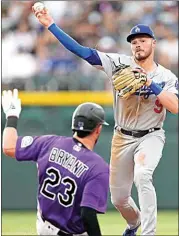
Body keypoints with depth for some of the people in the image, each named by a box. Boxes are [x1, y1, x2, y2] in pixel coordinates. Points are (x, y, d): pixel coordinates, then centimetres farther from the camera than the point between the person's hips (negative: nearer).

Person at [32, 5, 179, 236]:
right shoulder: (120, 64, -4)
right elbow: (82, 51, -9)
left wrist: (150, 84, -28)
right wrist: (50, 25, -16)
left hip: (150, 137, -3)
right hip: (122, 138, 3)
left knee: (142, 176, -34)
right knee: (118, 198, 11)